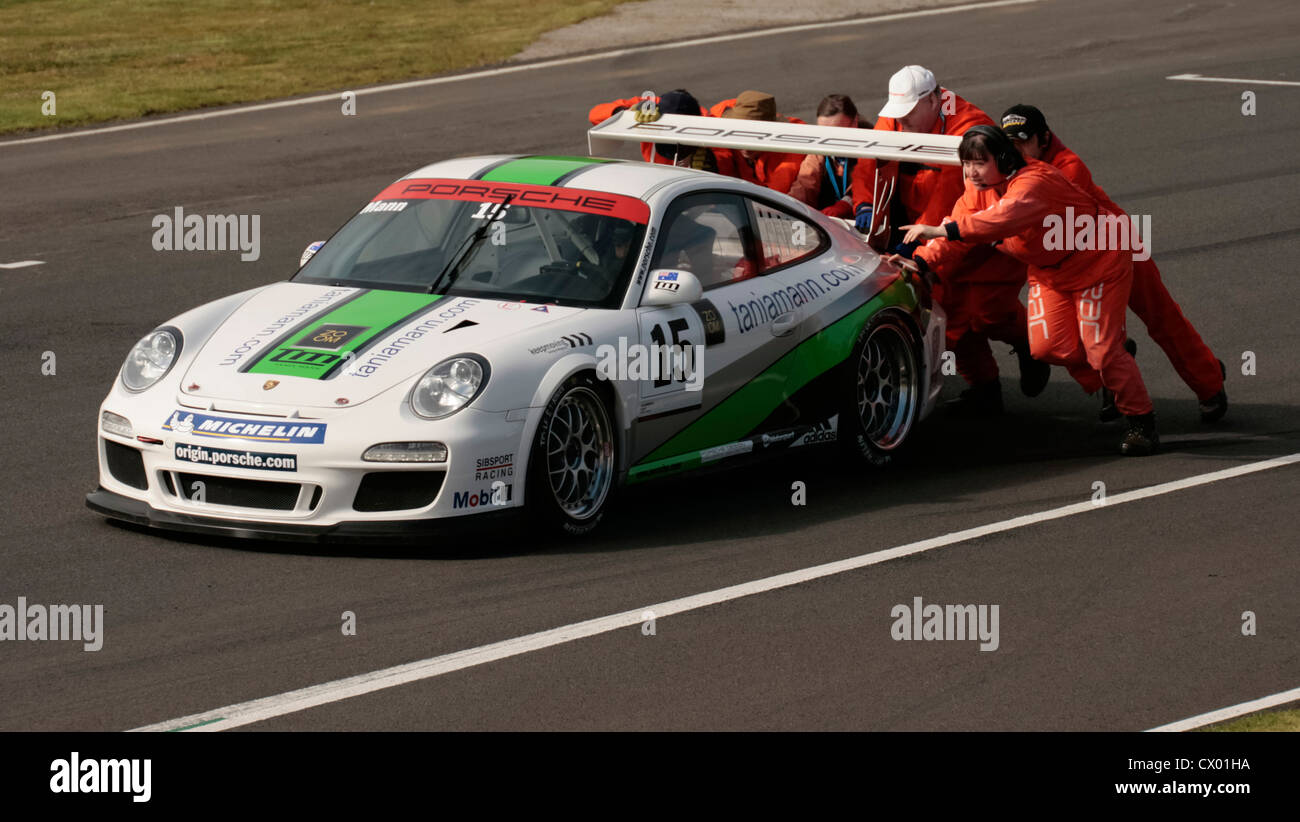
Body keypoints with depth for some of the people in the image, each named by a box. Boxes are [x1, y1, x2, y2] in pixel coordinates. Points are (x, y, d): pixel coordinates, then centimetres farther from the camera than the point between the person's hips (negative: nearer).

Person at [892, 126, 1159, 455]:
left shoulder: (1033, 183, -35)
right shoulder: (978, 189, -6)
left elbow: (1005, 218, -54)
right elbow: (957, 232, -9)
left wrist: (941, 230, -60)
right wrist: (922, 261, -27)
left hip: (1098, 263, -8)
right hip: (1049, 272, 8)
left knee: (1101, 349, -10)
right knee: (1047, 344, -8)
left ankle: (1142, 423, 8)